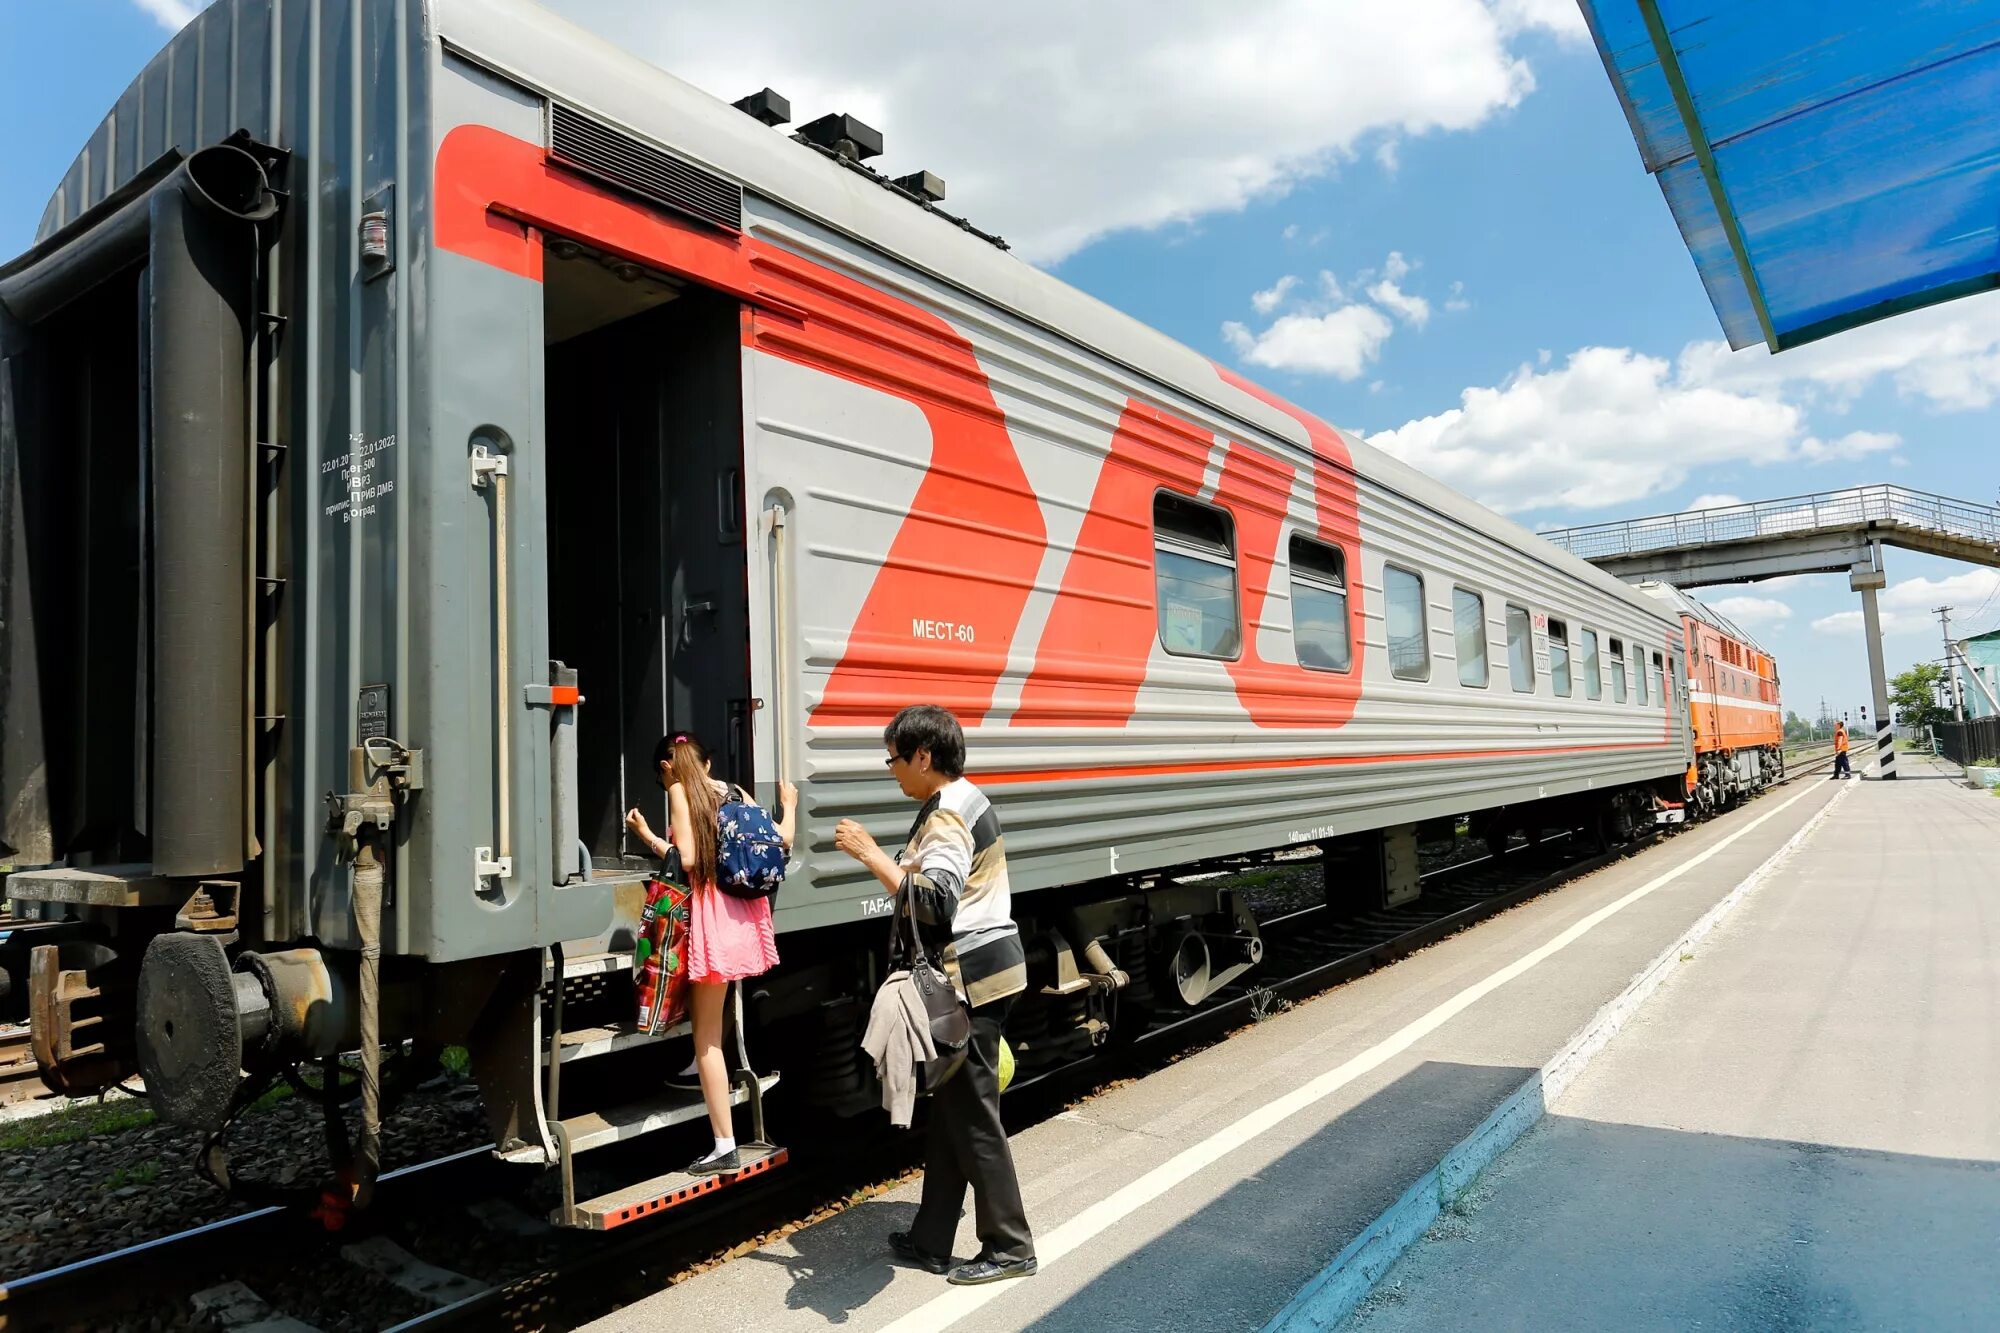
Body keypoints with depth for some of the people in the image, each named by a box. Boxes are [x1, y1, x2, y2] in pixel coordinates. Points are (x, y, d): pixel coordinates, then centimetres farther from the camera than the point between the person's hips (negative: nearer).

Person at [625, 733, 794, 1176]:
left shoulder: (679, 791, -2)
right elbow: (782, 840, 13)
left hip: (713, 917, -6)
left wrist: (646, 835, 3)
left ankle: (726, 1148, 4)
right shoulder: (732, 792, 13)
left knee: (707, 1034, 1)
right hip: (745, 913, 7)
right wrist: (789, 805, 32)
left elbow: (687, 858, -12)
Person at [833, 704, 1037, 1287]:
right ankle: (931, 1241, 27)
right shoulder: (962, 800, 15)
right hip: (979, 971, 11)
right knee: (949, 1111, 16)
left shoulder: (947, 814, -18)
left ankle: (1010, 1247, 15)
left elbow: (933, 902, -29)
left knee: (972, 1116, 1)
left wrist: (868, 851, -25)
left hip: (972, 977, -11)